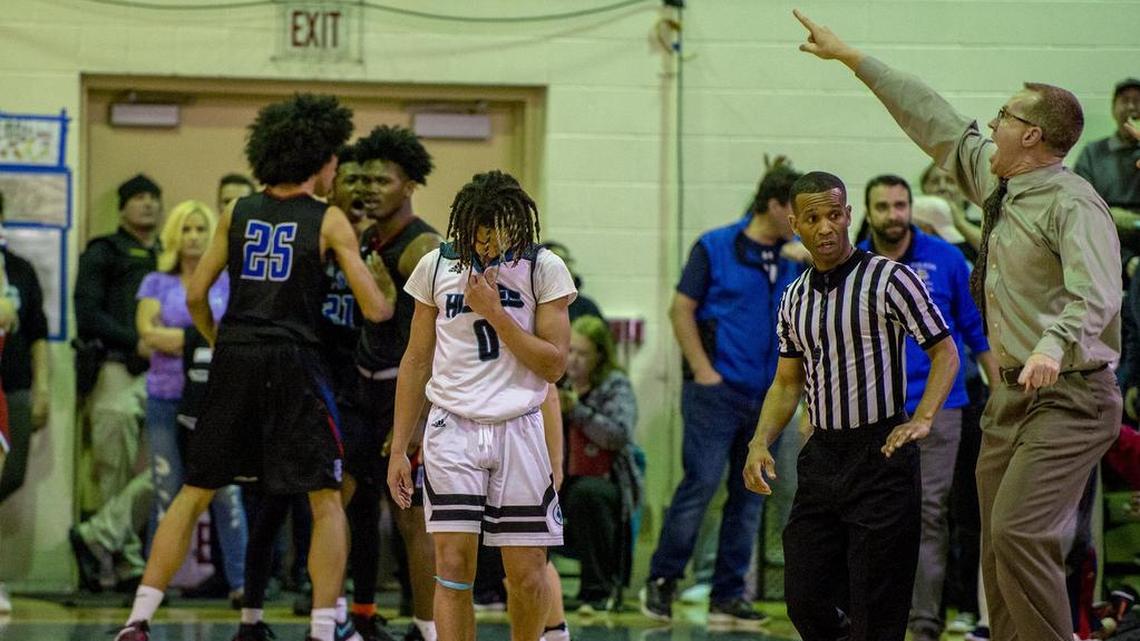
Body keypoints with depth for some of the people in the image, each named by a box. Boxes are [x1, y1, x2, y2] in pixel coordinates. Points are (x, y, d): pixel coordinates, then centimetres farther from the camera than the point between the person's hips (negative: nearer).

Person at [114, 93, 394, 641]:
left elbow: (195, 296, 10)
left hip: (234, 360, 4)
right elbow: (375, 310, -2)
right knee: (326, 500, 7)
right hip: (293, 361, -4)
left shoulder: (237, 214, 10)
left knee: (194, 493, 10)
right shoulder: (329, 221, 0)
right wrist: (389, 295, 21)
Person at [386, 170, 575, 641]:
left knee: (528, 575, 2)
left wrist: (494, 312, -15)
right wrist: (398, 449, 9)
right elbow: (416, 361, 10)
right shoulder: (436, 266, 3)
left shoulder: (544, 268, -2)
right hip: (452, 430, 0)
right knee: (453, 566, -9)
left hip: (519, 430, 0)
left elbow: (554, 365, -6)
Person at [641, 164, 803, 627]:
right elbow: (681, 309, -3)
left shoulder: (796, 256, 9)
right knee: (701, 485, -8)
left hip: (767, 394, 5)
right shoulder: (715, 248, -3)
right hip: (716, 392, -5)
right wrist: (702, 371, -10)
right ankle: (661, 581, 5)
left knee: (749, 495, 7)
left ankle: (728, 597, 13)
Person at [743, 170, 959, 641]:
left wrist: (922, 420, -21)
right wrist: (760, 443, 3)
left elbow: (945, 354, -6)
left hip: (882, 452, -6)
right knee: (805, 602, 5)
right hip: (821, 457, 6)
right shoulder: (795, 298, 12)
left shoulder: (890, 280, -6)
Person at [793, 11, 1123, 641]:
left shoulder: (1072, 203, -15)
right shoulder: (995, 181, 12)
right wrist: (852, 58, 27)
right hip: (1011, 394, 9)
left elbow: (1095, 293, -28)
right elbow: (936, 123, 22)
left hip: (1068, 395, -9)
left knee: (1019, 533, -21)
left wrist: (1055, 345, -47)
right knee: (998, 546, 7)